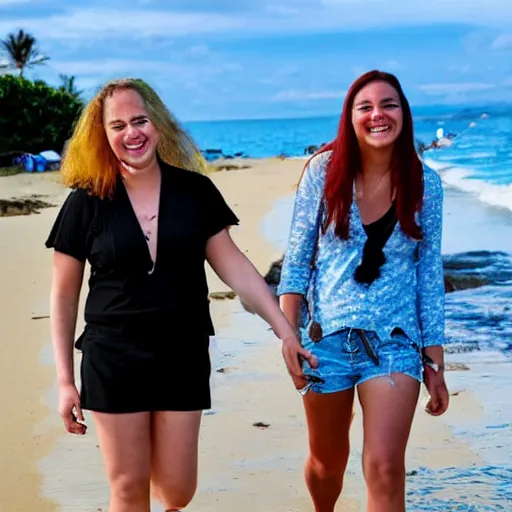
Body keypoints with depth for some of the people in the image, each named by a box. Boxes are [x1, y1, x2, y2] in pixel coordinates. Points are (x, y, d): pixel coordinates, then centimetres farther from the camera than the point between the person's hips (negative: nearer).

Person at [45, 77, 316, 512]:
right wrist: (65, 380, -1)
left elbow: (234, 266, 3)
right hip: (113, 361, -1)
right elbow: (64, 294, 0)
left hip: (183, 358, 2)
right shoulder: (87, 202, -5)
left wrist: (285, 331, -1)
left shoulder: (194, 191, -1)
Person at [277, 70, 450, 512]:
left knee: (385, 468, -14)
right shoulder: (325, 170, -6)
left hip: (395, 341, 0)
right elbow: (296, 261, -3)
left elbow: (430, 276, 2)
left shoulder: (425, 184, -2)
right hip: (326, 337, 0)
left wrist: (435, 364, 2)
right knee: (327, 461, 16)